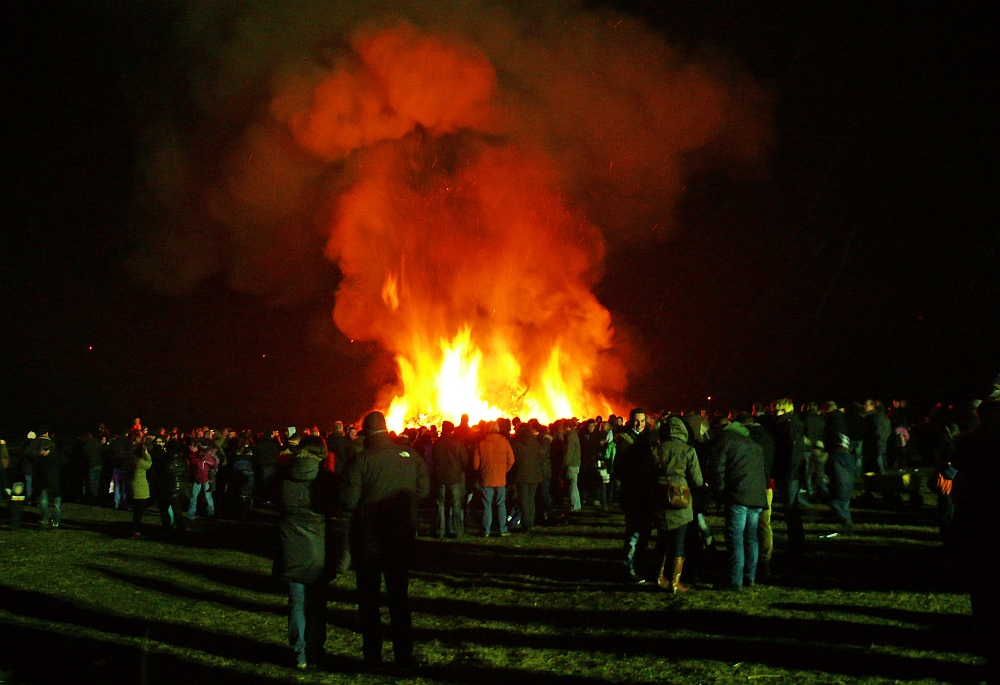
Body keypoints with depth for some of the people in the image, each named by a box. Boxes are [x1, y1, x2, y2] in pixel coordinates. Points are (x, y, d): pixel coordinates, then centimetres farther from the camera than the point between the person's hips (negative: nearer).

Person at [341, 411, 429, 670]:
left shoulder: (361, 460, -16)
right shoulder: (411, 456, -4)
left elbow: (348, 501, -18)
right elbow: (423, 491, 4)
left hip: (367, 541, -3)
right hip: (402, 539, 3)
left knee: (368, 599, 10)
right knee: (399, 596, 14)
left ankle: (372, 656, 13)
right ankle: (404, 655, 15)